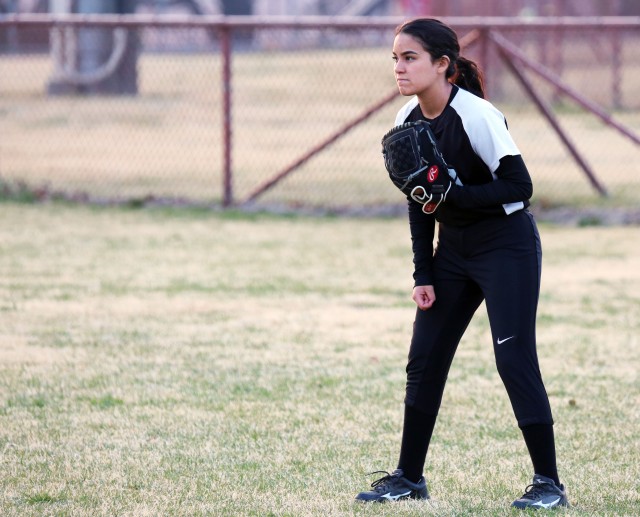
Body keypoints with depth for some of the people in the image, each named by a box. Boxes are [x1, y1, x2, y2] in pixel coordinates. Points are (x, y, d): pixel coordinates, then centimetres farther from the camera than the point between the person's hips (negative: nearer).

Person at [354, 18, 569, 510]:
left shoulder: (477, 115, -21)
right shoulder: (409, 120, 1)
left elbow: (519, 186, -21)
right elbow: (420, 203, 9)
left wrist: (453, 194, -28)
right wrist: (424, 275, 5)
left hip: (508, 246, -8)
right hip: (454, 251, 8)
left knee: (514, 359, -12)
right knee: (424, 359, 7)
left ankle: (549, 484, -5)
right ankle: (409, 477, 18)